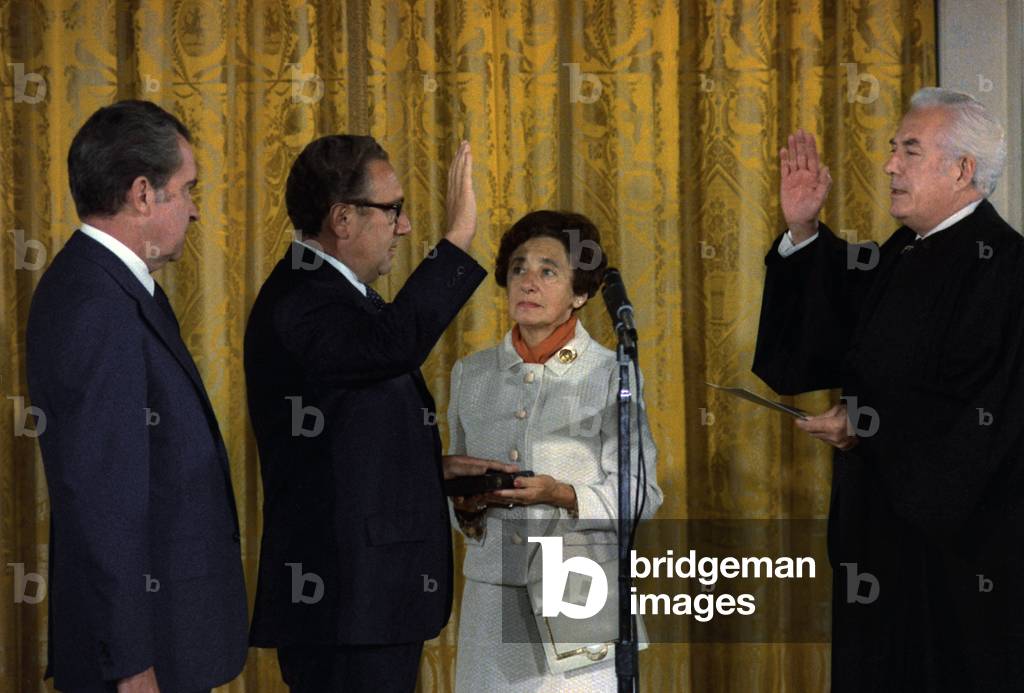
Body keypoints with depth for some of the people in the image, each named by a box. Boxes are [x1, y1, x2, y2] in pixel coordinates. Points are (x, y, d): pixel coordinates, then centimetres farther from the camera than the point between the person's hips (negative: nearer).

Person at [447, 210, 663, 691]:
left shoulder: (610, 375, 0)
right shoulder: (471, 374, 12)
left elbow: (641, 496, -4)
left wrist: (562, 496, -19)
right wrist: (465, 503, -3)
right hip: (493, 589, 3)